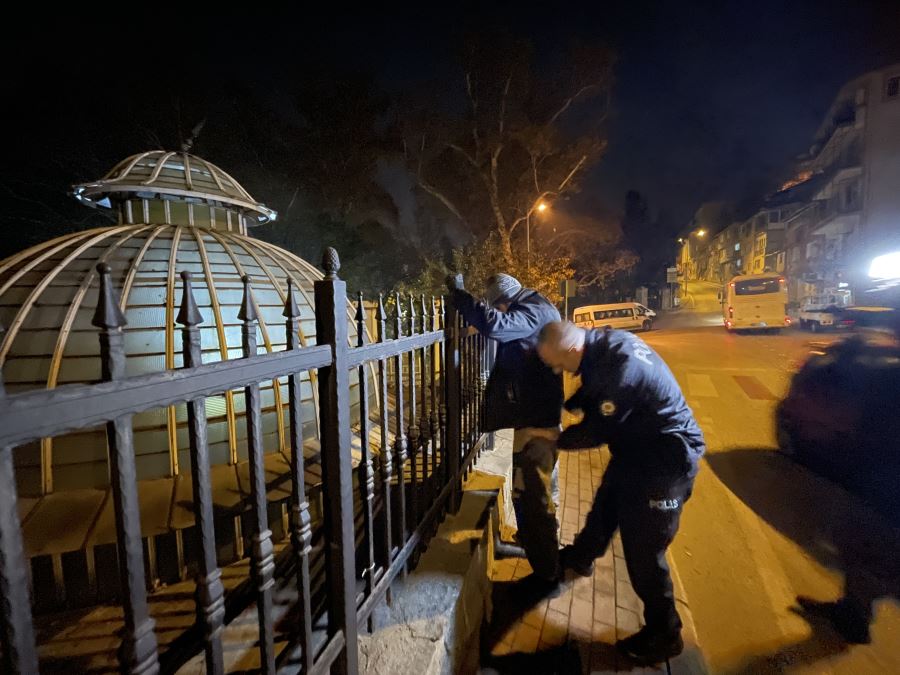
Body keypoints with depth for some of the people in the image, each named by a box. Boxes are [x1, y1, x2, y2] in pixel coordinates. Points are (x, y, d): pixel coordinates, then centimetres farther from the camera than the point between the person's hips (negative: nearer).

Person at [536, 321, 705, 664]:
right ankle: (581, 556, 54)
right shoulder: (604, 342, -8)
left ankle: (663, 635, 29)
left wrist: (553, 438, -8)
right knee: (604, 506, 27)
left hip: (665, 458, -9)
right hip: (637, 445, 10)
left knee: (643, 549, 4)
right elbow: (593, 390, 12)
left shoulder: (620, 370, -36)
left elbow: (596, 432, -23)